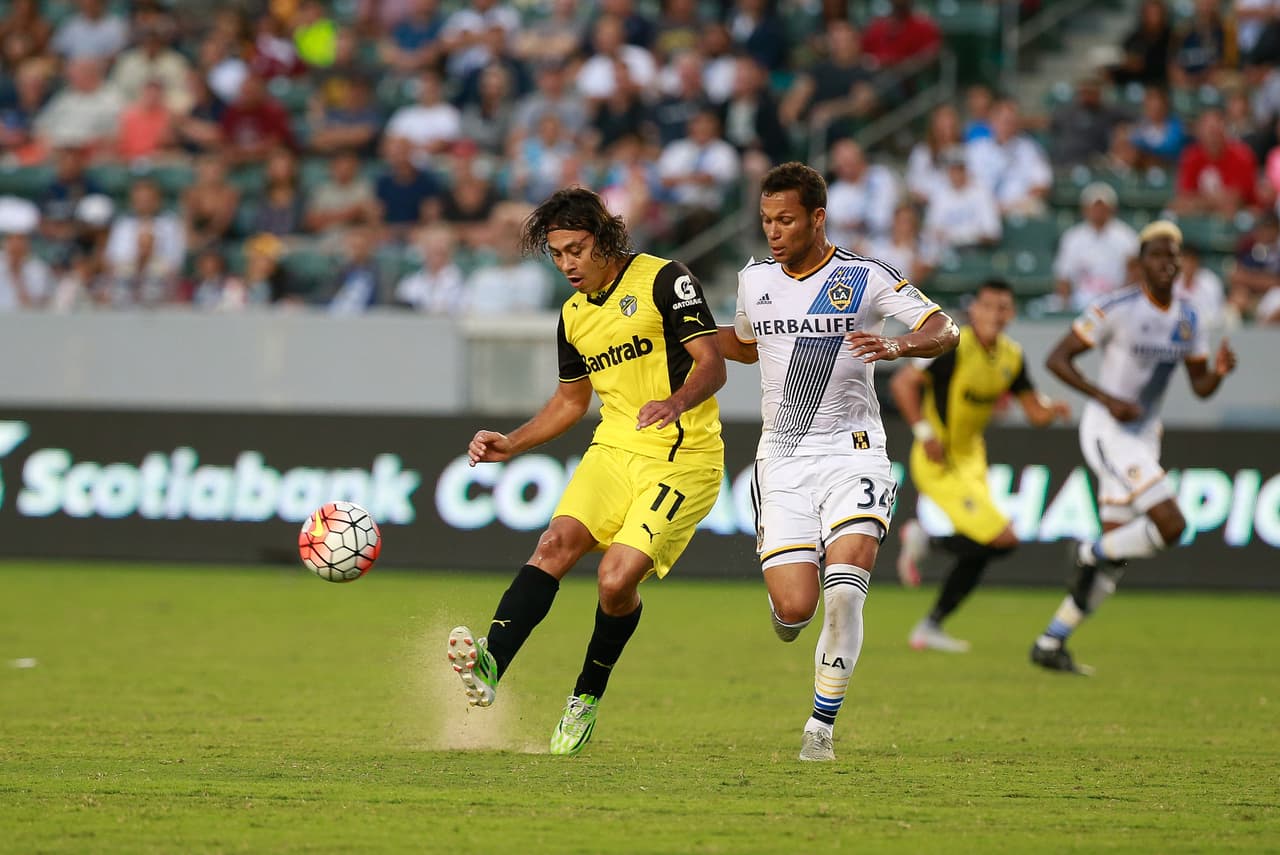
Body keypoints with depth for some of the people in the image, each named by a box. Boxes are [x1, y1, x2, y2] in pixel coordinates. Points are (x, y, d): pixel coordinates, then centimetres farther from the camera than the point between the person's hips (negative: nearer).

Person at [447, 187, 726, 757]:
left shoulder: (663, 281, -7)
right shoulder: (574, 314, 15)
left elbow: (712, 366, -13)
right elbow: (572, 399, 27)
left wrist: (676, 402, -33)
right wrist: (510, 445, 15)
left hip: (682, 460, -6)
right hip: (615, 449, 6)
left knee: (617, 579, -17)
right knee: (557, 543, -20)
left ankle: (588, 698, 5)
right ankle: (490, 665, -36)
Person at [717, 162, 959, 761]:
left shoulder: (864, 278, -4)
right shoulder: (754, 280, 8)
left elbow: (945, 331, -8)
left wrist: (897, 346, -28)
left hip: (851, 453, -2)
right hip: (783, 459, 2)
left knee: (845, 592, -20)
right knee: (794, 609, -11)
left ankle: (822, 724, -5)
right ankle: (786, 611, 29)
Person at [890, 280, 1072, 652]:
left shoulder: (1011, 356, 3)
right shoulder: (954, 346, -19)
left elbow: (1035, 412, 9)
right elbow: (902, 382, -23)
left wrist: (1053, 409, -13)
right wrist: (925, 433, -27)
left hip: (971, 458, 8)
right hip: (938, 464, -8)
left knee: (978, 551, 11)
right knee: (1003, 538, -15)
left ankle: (930, 627, 24)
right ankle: (924, 541, 5)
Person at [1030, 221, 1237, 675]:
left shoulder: (1187, 319, 7)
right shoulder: (1117, 310, -13)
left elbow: (1200, 386, 13)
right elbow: (1057, 359, -11)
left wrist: (1220, 371, -10)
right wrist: (1108, 399, -21)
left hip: (1143, 438, 8)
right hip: (1107, 431, -7)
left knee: (1114, 558, 7)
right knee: (1170, 523, -22)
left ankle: (1051, 643, 16)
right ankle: (1091, 553, 2)